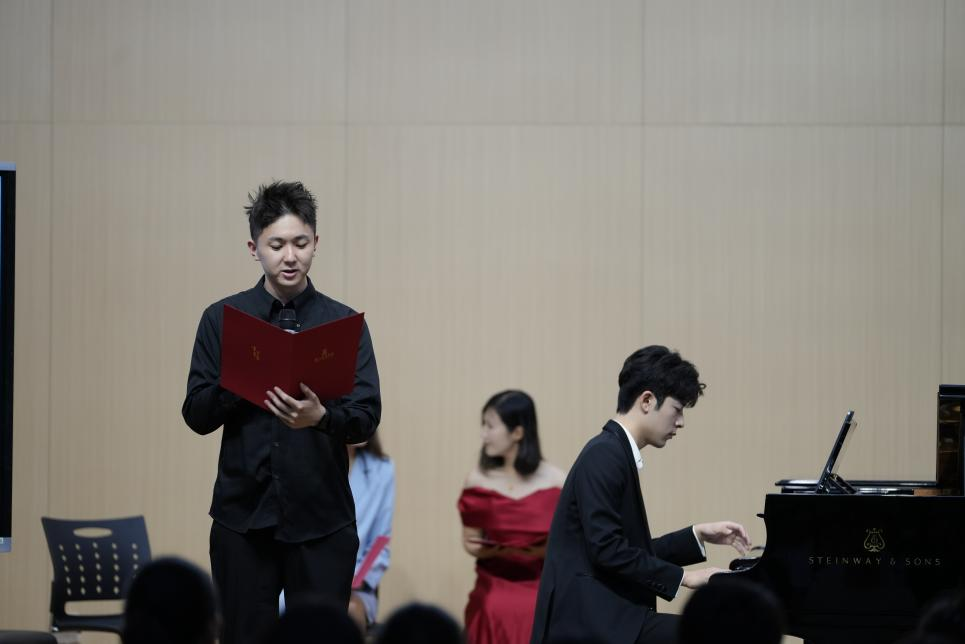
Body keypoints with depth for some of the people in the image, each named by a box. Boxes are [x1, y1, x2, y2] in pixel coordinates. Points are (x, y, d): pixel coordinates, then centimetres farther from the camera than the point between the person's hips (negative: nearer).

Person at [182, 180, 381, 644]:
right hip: (243, 517, 1)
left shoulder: (345, 323, 3)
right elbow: (196, 415, 2)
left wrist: (321, 417, -25)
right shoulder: (222, 319, 5)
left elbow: (367, 416, -4)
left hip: (321, 520, -1)